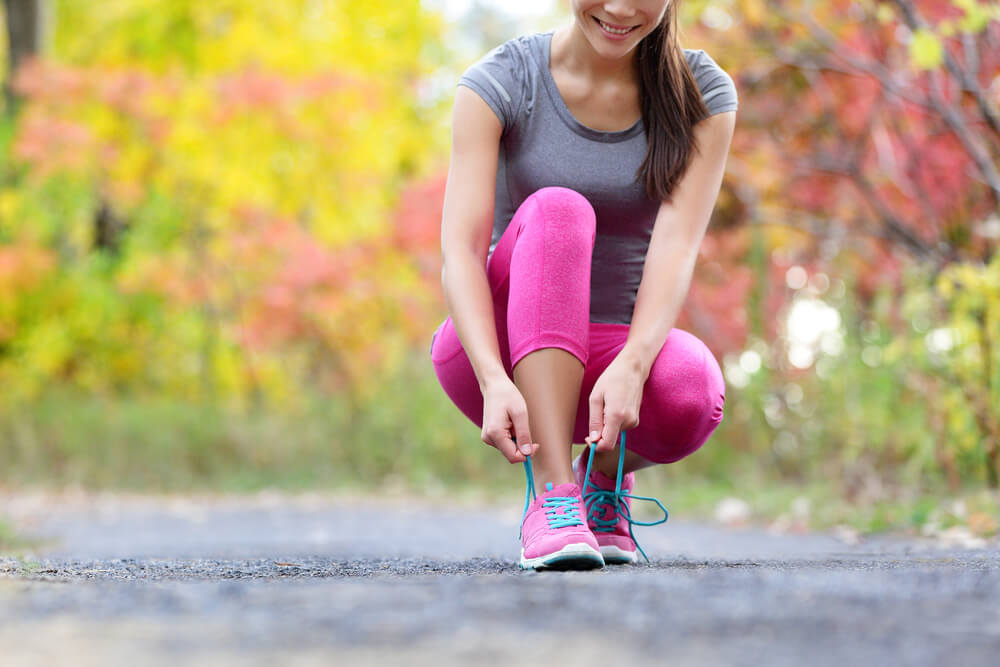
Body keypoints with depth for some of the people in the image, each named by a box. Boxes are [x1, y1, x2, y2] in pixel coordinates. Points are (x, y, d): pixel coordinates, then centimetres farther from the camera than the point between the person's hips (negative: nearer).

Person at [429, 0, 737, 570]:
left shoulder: (702, 92, -2)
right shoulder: (499, 83, -7)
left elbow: (677, 245, -17)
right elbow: (461, 251, -18)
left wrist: (630, 368, -35)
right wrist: (496, 383, -36)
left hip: (625, 348, 1)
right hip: (497, 352, -1)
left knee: (691, 394, -34)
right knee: (555, 207, -30)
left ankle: (605, 480, 3)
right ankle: (552, 497, -35)